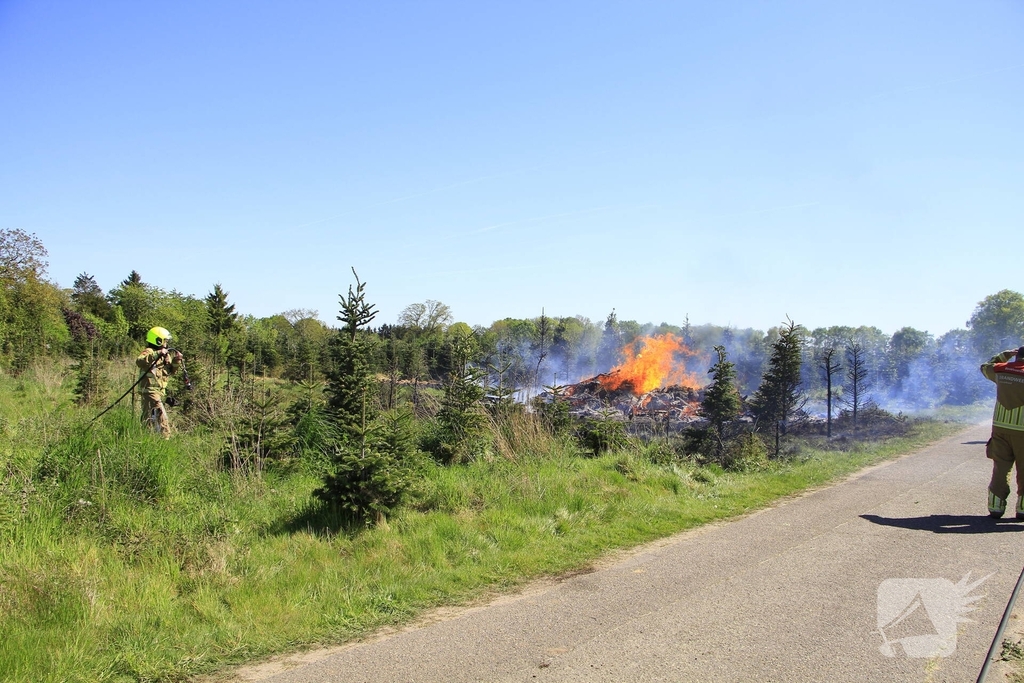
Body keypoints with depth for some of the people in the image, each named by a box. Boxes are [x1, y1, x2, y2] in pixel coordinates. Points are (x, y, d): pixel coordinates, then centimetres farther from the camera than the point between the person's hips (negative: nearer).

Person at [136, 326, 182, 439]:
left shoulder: (165, 354, 18)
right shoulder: (149, 352, -10)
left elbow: (170, 371, 19)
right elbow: (139, 361, -31)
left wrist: (176, 362, 2)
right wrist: (156, 354, -39)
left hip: (160, 390, 9)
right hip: (150, 390, -9)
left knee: (149, 416, 15)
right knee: (161, 415, -14)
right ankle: (166, 437, -13)